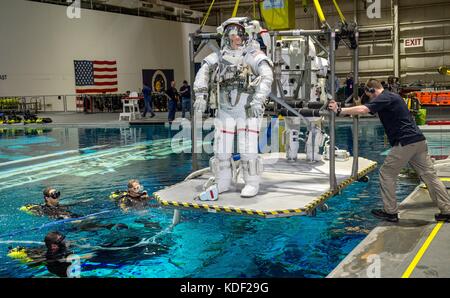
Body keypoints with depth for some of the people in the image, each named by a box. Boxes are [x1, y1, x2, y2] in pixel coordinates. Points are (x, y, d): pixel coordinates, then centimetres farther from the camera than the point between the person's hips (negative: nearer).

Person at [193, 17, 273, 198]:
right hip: (225, 110, 5)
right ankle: (222, 183, 24)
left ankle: (252, 184, 12)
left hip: (248, 111, -5)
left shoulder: (254, 56, -9)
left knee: (248, 150, -4)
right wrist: (200, 96, -13)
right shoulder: (219, 57, 6)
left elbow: (267, 77, -23)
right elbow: (202, 74, 1)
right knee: (221, 150, 9)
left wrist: (258, 100, -34)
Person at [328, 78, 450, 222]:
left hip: (405, 143, -9)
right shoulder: (393, 96, 22)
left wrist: (339, 110, -18)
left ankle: (390, 212, 6)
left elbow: (362, 110, -22)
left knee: (387, 173, 3)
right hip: (419, 141, 9)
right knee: (429, 175, 9)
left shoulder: (384, 98, -8)